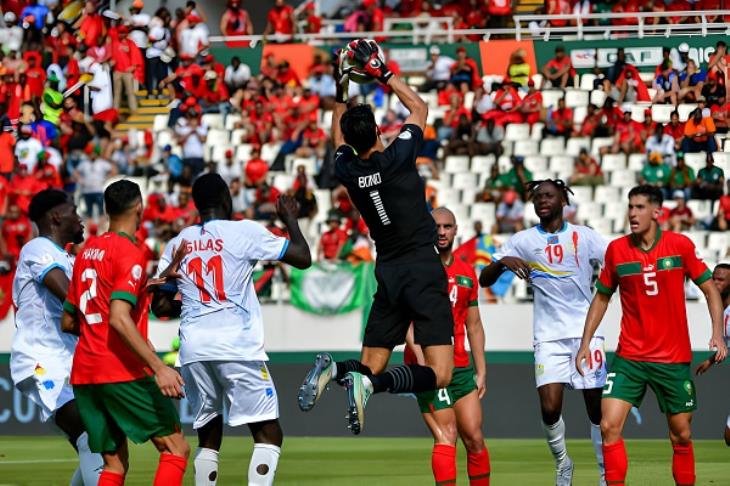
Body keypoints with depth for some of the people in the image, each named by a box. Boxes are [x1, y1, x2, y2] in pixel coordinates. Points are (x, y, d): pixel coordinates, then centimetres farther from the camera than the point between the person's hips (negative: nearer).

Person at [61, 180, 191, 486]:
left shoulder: (87, 251, 15)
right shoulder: (129, 253, -9)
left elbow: (67, 322, 20)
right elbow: (119, 318, -22)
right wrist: (159, 368, -26)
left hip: (83, 374, 8)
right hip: (123, 372, -8)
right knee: (176, 449, -4)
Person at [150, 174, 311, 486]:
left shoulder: (177, 244, 12)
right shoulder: (244, 232, -1)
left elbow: (160, 306, 16)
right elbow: (303, 258, 1)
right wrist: (290, 218, 16)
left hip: (193, 349, 5)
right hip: (238, 347, -5)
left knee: (208, 437, 16)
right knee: (268, 434, -1)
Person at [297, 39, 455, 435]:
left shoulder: (347, 171, 0)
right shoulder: (398, 158, -10)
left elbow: (339, 136, 26)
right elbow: (419, 107, 8)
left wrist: (341, 92, 29)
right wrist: (381, 73, 11)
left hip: (387, 275, 5)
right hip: (423, 270, -5)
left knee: (371, 367, 13)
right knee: (439, 374, -11)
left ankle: (334, 370, -20)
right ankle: (370, 383, -35)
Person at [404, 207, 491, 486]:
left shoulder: (467, 273, 15)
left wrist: (481, 371, 14)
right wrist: (421, 358, -23)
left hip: (461, 366, 5)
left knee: (475, 438, 2)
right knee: (446, 437, -13)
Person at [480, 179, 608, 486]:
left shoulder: (583, 237, 3)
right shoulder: (523, 241, 5)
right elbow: (484, 280, 3)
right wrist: (503, 262, -16)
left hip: (586, 331, 0)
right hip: (548, 335, 0)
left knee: (596, 406, 2)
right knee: (550, 408, -12)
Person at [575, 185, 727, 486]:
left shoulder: (680, 245, -4)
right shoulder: (616, 249, 0)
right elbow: (601, 297, 12)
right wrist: (586, 342, 6)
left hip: (674, 359, -1)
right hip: (629, 357, 1)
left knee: (681, 435, 5)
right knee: (609, 426, -13)